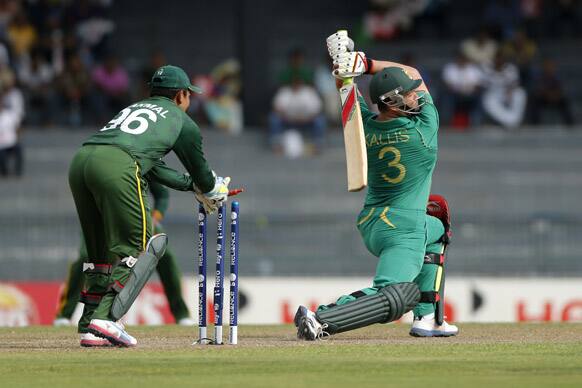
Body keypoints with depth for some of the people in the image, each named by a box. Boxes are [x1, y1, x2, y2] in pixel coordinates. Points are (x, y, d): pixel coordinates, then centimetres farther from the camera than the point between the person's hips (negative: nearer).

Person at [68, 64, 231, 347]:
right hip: (117, 167, -7)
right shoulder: (180, 120, 20)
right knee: (136, 246, 0)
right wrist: (212, 191, 51)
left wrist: (191, 185, 48)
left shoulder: (133, 109, 37)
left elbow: (151, 167, 40)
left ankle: (89, 324, 10)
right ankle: (105, 318, -13)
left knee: (100, 249, 16)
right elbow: (200, 170, 30)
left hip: (80, 160, 7)